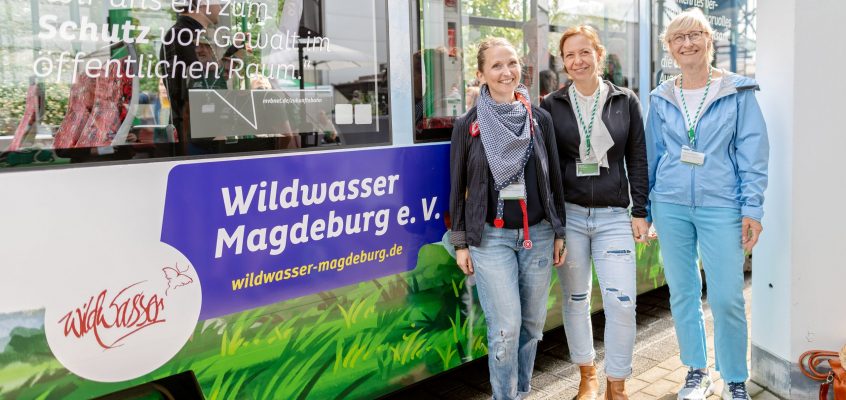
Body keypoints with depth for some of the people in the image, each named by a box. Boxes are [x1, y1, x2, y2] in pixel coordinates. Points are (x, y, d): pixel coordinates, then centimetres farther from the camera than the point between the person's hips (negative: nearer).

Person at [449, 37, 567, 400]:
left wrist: (559, 232, 8)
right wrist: (460, 243, 0)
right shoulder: (467, 126, -2)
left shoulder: (540, 119, 4)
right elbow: (457, 188, 2)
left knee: (532, 323, 10)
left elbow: (554, 179, 9)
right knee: (506, 327, -7)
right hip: (490, 237, -3)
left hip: (537, 234, 3)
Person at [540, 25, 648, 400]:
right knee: (575, 299, 9)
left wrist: (640, 212, 1)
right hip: (568, 215, 0)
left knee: (621, 301, -7)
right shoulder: (552, 105, 3)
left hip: (614, 217, 0)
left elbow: (637, 160, 6)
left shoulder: (625, 101, 5)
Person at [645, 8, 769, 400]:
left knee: (727, 298, -4)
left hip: (720, 205, -3)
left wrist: (752, 208, -8)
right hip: (670, 204, 3)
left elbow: (753, 153, -1)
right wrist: (643, 209, 11)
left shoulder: (738, 92, 2)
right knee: (682, 294, 9)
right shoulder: (661, 98, 9)